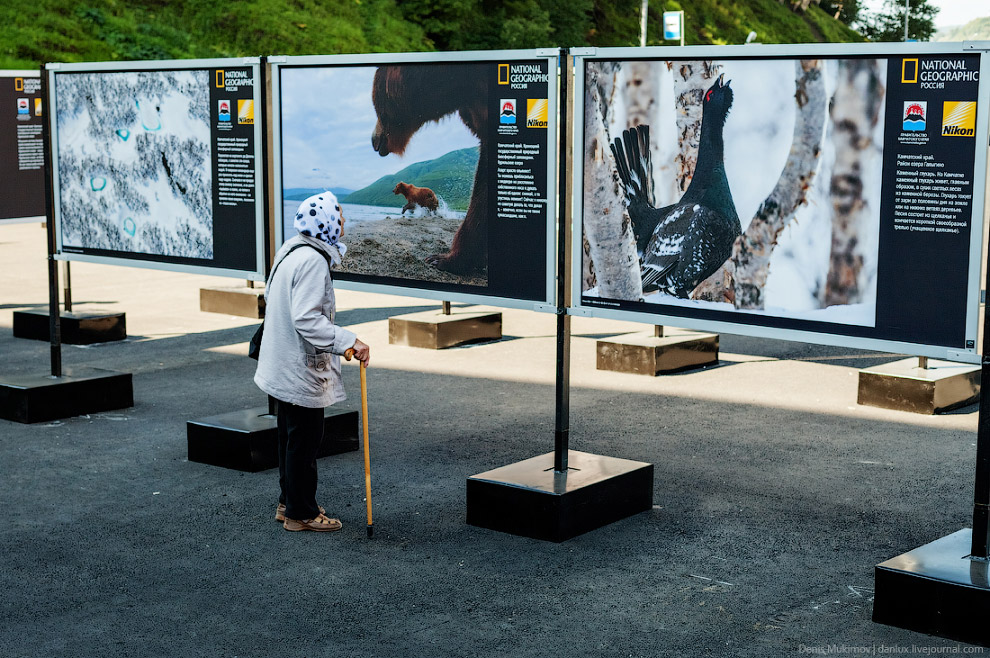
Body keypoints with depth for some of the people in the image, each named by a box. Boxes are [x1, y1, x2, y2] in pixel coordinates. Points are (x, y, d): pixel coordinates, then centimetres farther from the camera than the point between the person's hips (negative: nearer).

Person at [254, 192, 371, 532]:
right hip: (302, 368, -10)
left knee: (291, 437, 20)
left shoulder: (291, 250, 7)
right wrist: (348, 341, -33)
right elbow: (307, 319, -31)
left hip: (283, 364, 10)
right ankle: (301, 513, 13)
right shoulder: (312, 261, -24)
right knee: (304, 440, 2)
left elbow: (270, 297, 19)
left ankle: (288, 503, 32)